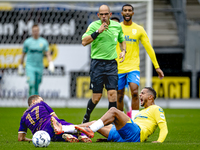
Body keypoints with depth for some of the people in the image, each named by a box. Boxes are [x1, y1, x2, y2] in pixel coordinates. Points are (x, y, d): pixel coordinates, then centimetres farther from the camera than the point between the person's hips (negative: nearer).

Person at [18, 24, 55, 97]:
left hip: (39, 67, 2)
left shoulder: (44, 42, 3)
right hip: (30, 66, -2)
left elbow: (48, 54, -2)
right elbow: (23, 55, 8)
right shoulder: (27, 42, 0)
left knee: (37, 87, 9)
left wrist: (51, 64, -18)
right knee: (31, 84, -19)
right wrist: (20, 66, 9)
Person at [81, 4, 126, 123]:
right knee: (97, 96, 0)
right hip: (97, 63, -3)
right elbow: (84, 42, -16)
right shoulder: (94, 25, -5)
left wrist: (123, 51, 7)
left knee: (112, 93, -9)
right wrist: (97, 32, -23)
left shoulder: (117, 26, 7)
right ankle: (87, 117, 26)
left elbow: (122, 40, 25)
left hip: (111, 63, 3)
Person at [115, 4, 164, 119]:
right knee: (120, 96, 5)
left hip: (133, 67, -1)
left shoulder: (139, 29, 4)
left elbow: (149, 48, 8)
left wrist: (157, 67, 6)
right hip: (118, 67, 1)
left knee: (135, 91, -20)